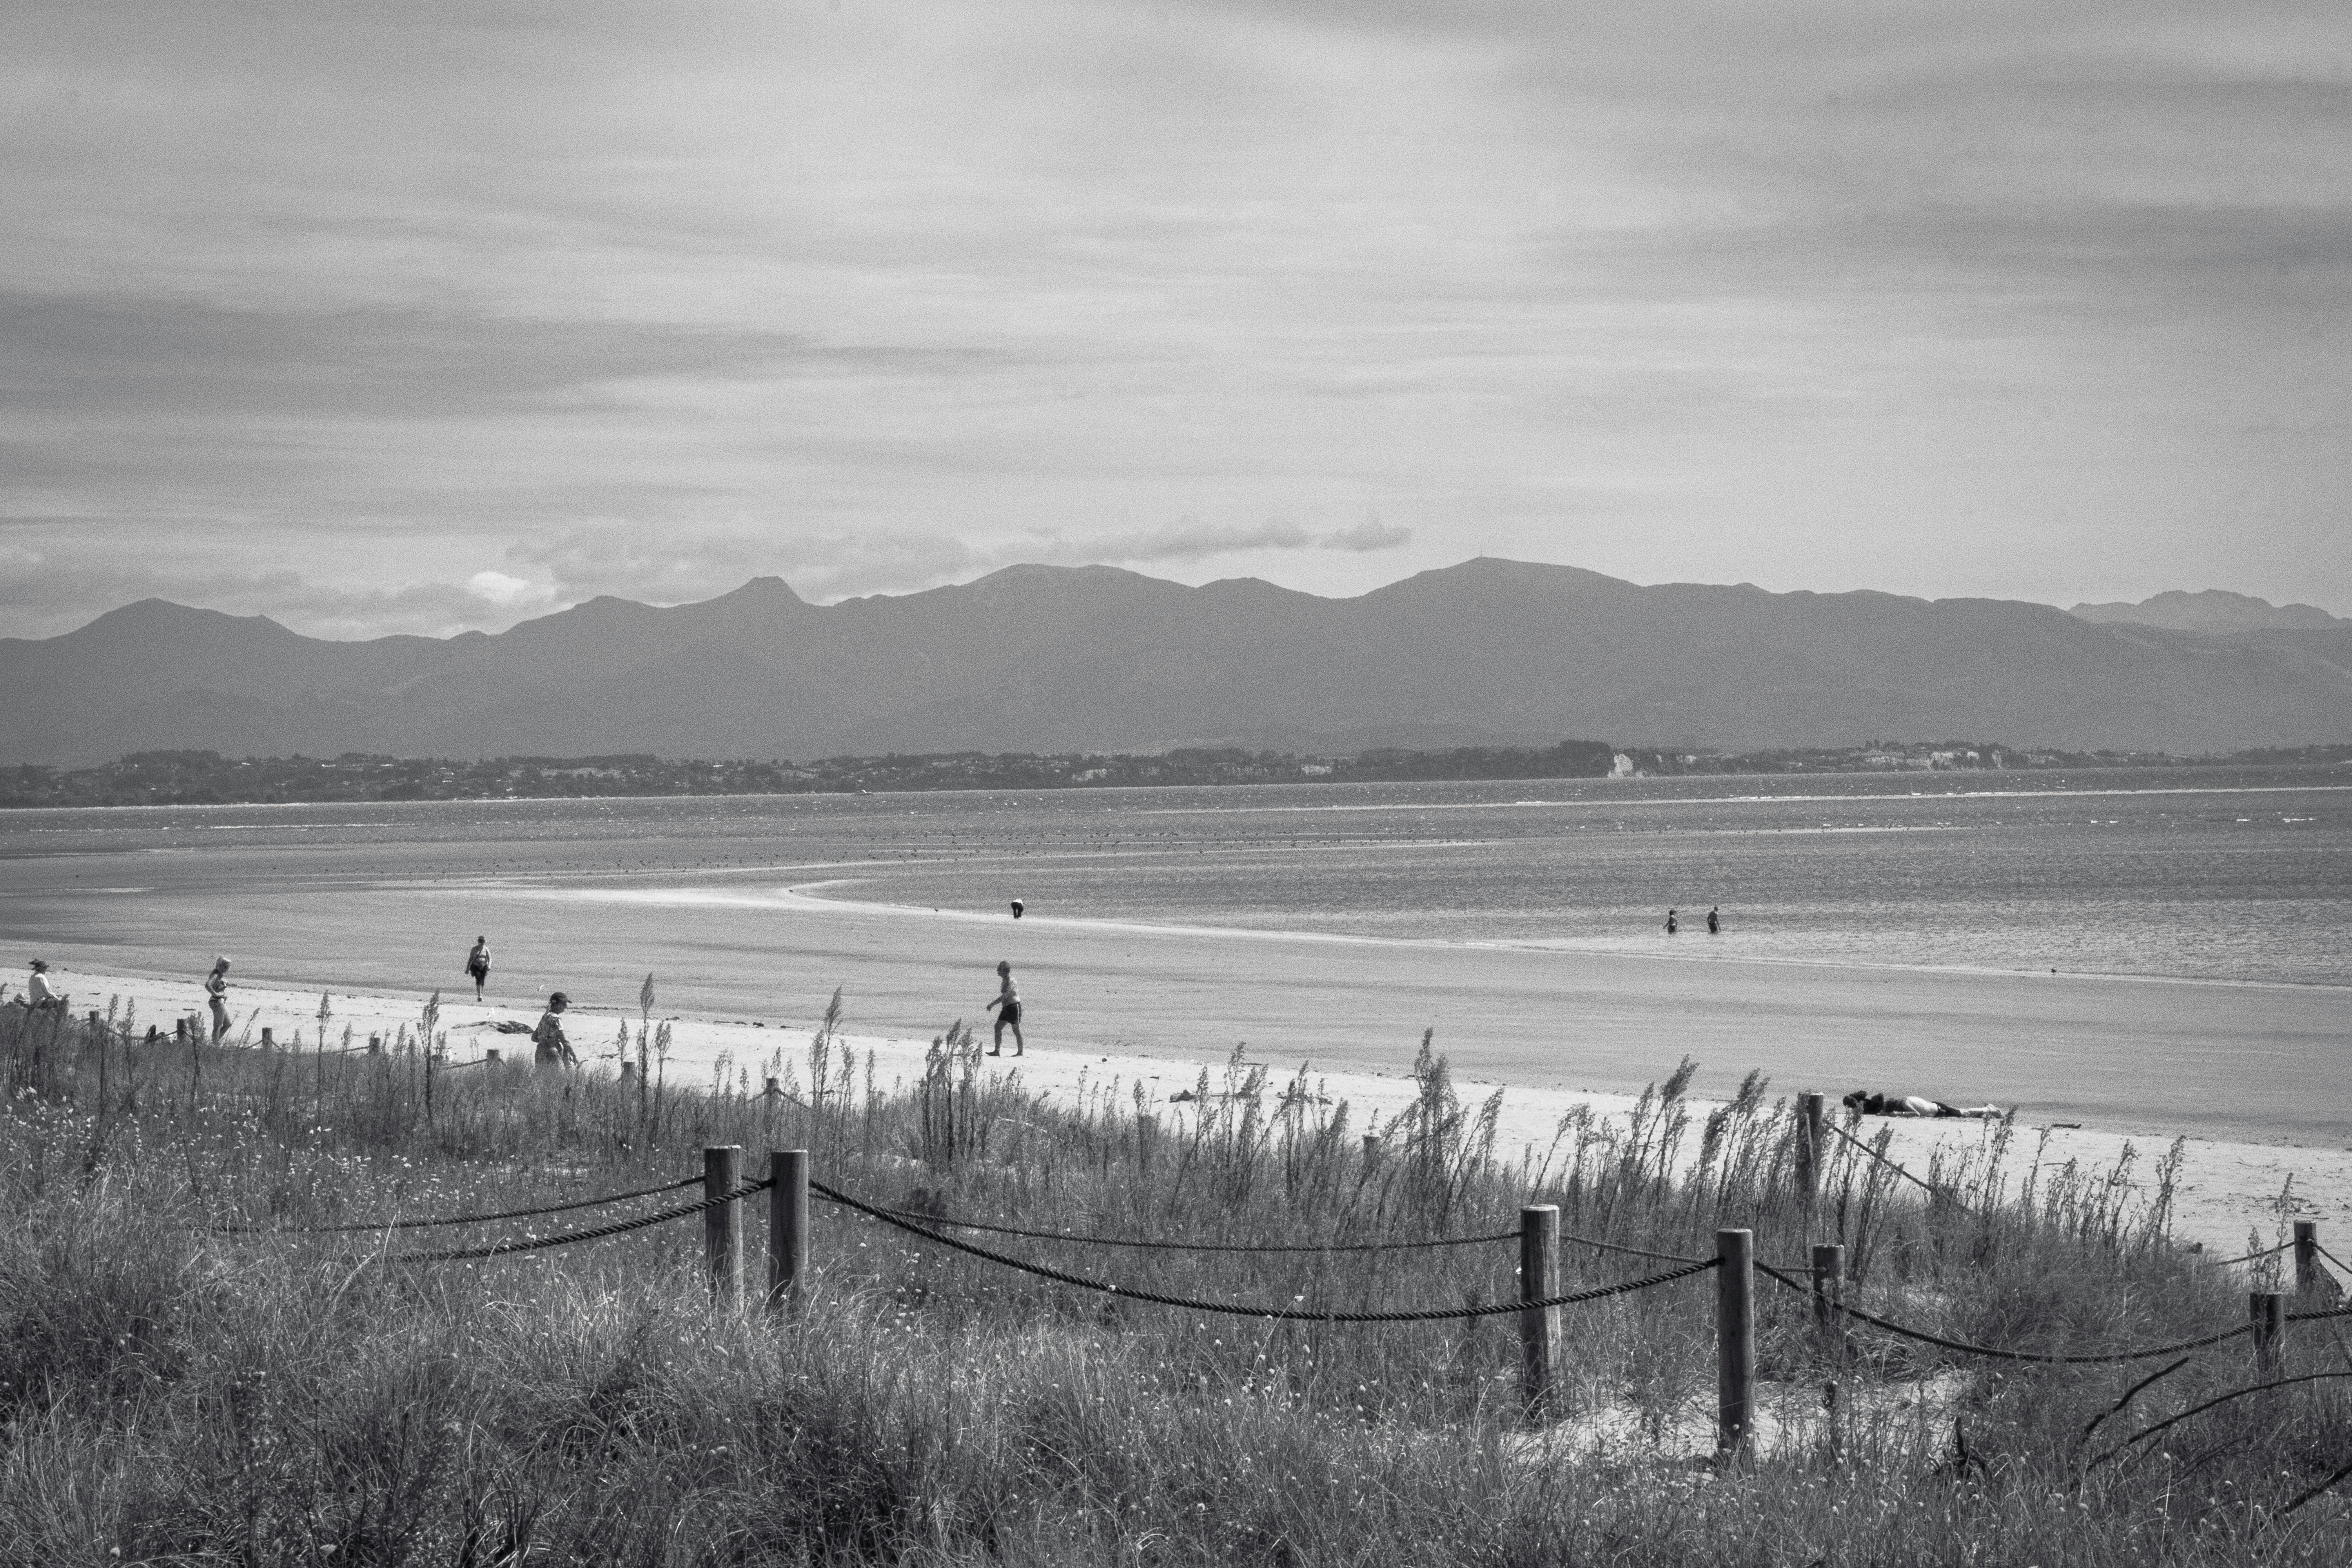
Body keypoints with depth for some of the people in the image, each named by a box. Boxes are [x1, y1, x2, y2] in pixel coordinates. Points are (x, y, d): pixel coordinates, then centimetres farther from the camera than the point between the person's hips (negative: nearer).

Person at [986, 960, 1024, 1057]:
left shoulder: (1010, 981, -17)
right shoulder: (1005, 980, 13)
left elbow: (1005, 996, -24)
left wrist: (993, 1004, -23)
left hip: (1014, 1006, -10)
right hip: (1007, 1008, 10)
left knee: (1016, 1030, -3)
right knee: (998, 1027, 6)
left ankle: (1021, 1052, 4)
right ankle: (997, 1051, 7)